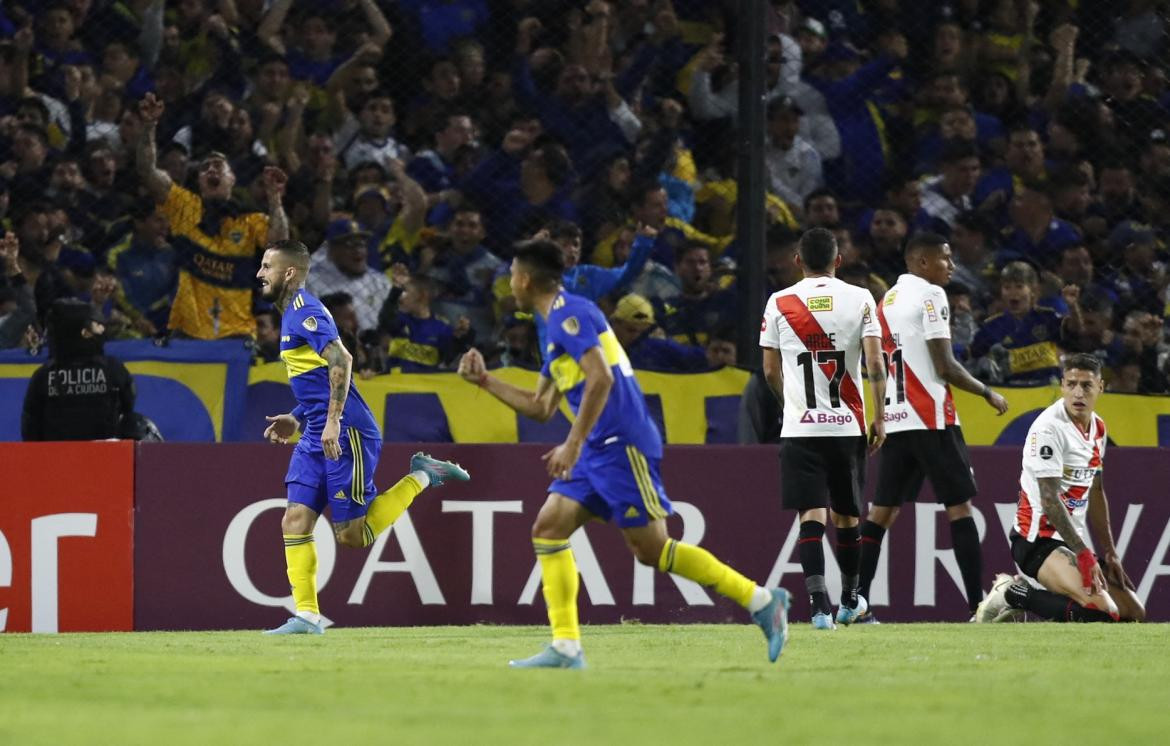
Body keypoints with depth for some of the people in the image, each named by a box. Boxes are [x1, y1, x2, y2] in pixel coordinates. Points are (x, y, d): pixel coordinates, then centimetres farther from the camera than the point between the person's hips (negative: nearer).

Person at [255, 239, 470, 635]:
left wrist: (332, 420, -30)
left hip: (344, 434, -10)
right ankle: (307, 615, -2)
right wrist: (296, 419, 19)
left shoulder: (304, 312, -13)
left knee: (352, 534, -7)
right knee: (295, 520, -1)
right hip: (317, 436, 10)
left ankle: (421, 476, 5)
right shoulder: (294, 313, 18)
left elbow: (341, 361, -27)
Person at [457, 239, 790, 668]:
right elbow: (540, 407, 26)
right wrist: (484, 381, 24)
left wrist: (573, 444, -23)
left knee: (651, 548, -9)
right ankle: (565, 648, -2)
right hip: (598, 451, 10)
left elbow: (601, 378, -22)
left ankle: (761, 600, -3)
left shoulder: (569, 314, -10)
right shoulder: (558, 323, 21)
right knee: (548, 528, 2)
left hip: (622, 443, -10)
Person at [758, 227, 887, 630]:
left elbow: (771, 371, 8)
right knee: (846, 514, 16)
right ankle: (850, 598, 33)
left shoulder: (779, 303, 3)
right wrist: (880, 416, 1)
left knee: (811, 516, -6)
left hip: (799, 427, -1)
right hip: (847, 425, 1)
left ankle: (819, 603, -21)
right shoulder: (859, 298, 1)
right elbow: (875, 363, -6)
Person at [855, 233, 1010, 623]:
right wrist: (987, 392, 0)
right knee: (959, 506, -2)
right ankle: (977, 605, -5)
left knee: (883, 510, 8)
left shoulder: (887, 300, 17)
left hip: (894, 419, 7)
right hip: (931, 418, -7)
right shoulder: (931, 295, -8)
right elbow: (945, 367, -12)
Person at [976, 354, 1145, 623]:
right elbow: (1050, 500, -22)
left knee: (1133, 613, 6)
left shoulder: (1098, 428, 11)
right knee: (1101, 610, -28)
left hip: (1073, 538, 9)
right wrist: (1083, 555, -25)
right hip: (1037, 540, -9)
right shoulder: (1049, 427, -17)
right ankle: (1012, 595, -10)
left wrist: (1109, 553, 17)